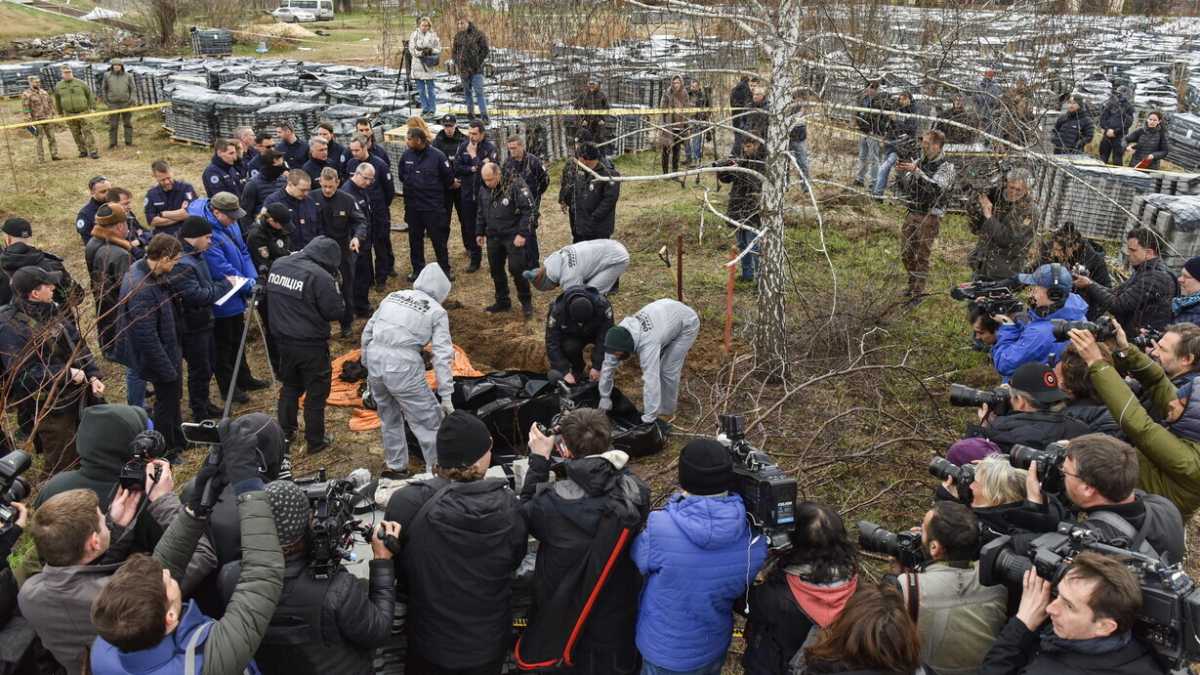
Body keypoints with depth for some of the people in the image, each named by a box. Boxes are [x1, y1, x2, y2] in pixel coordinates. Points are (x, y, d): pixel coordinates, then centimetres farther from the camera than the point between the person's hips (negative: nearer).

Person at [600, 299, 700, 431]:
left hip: (686, 323, -7)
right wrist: (605, 398, -4)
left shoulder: (648, 344, -42)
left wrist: (648, 420, -40)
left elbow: (651, 382, -43)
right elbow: (608, 366, -9)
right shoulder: (619, 333, -21)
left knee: (668, 369, -10)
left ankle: (665, 412, 6)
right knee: (654, 364, 9)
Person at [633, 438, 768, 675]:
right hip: (715, 647, 3)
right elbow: (741, 587, -5)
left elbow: (639, 560, -13)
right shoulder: (754, 537, -20)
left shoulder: (660, 530, -34)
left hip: (667, 656, -3)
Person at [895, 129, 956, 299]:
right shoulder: (919, 162, 10)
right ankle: (913, 286, 29)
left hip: (930, 216, -6)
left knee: (922, 256, -4)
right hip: (912, 214, 6)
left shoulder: (946, 167, -7)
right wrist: (901, 173, -7)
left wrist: (916, 172, -29)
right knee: (906, 254, 11)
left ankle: (917, 294, 1)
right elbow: (905, 189, 12)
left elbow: (936, 188, -24)